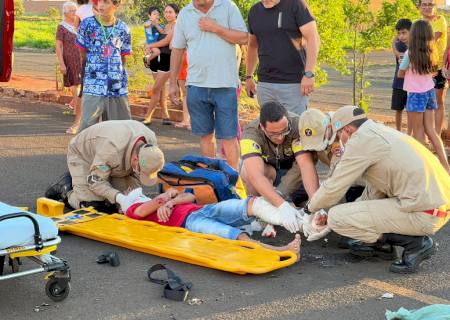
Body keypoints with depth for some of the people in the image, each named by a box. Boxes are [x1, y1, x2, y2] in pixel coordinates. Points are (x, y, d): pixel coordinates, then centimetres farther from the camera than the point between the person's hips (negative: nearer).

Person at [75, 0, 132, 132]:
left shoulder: (123, 29, 4)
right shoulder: (87, 24, -1)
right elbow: (83, 56, 7)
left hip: (118, 88, 3)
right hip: (93, 87, -2)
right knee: (87, 126, -6)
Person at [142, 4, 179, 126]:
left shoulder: (176, 26, -8)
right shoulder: (165, 26, 17)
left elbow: (166, 41, -13)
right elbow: (159, 40, 15)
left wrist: (150, 46, -3)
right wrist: (150, 47, -7)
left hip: (167, 60, -8)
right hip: (158, 58, 8)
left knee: (156, 89, -7)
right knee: (161, 89, 8)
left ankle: (147, 117, -4)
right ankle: (165, 116, 14)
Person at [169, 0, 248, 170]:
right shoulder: (184, 14, 8)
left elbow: (243, 38, -6)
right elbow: (177, 50, 12)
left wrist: (215, 28, -13)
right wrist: (173, 83, 11)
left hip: (225, 84, -3)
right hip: (196, 85, 3)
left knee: (228, 136, -3)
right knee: (205, 135, 11)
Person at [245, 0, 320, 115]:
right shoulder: (254, 11, 11)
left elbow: (313, 38, -11)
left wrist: (309, 74, -19)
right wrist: (249, 77, 22)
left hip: (293, 84, -5)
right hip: (265, 84, 5)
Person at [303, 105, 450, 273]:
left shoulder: (361, 139, -9)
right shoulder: (381, 131, 19)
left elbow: (334, 187, -3)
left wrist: (311, 207, 14)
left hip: (425, 214, -10)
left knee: (336, 218, -10)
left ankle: (413, 242, -4)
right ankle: (379, 239, 18)